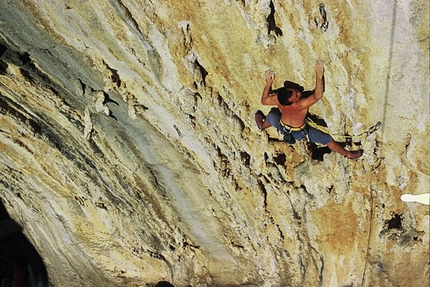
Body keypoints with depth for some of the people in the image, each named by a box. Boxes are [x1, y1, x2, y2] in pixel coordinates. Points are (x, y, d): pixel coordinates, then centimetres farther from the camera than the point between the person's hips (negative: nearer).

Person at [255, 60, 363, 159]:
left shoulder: (278, 98, -32)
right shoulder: (300, 105, -46)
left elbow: (264, 101, -12)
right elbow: (317, 96, -52)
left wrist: (268, 83, -11)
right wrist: (319, 75, -58)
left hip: (282, 128, 4)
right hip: (299, 133, -4)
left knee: (272, 115, 35)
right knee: (328, 140, 9)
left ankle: (262, 125, 66)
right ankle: (349, 154, 22)